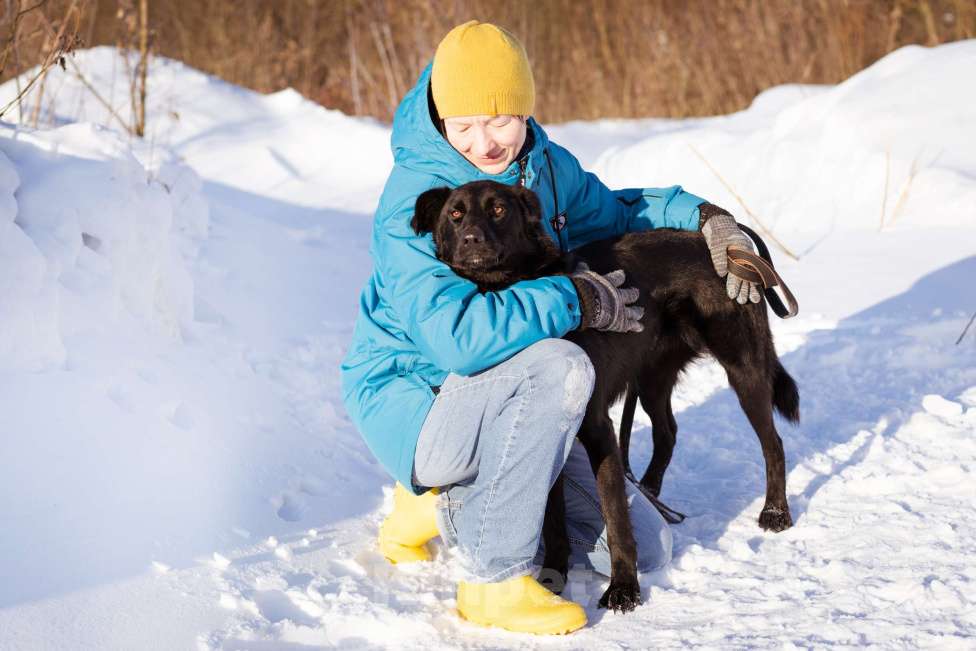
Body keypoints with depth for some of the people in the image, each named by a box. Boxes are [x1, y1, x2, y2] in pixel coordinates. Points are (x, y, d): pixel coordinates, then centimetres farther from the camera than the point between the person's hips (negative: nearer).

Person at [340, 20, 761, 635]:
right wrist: (575, 299, -28)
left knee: (646, 548, 4)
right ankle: (495, 580, -23)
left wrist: (705, 216, 4)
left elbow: (612, 210, 21)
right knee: (557, 367, -37)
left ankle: (446, 504, 17)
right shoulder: (413, 202, -24)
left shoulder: (543, 165, 0)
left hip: (498, 405, 8)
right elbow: (455, 335, -37)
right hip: (412, 401, -8)